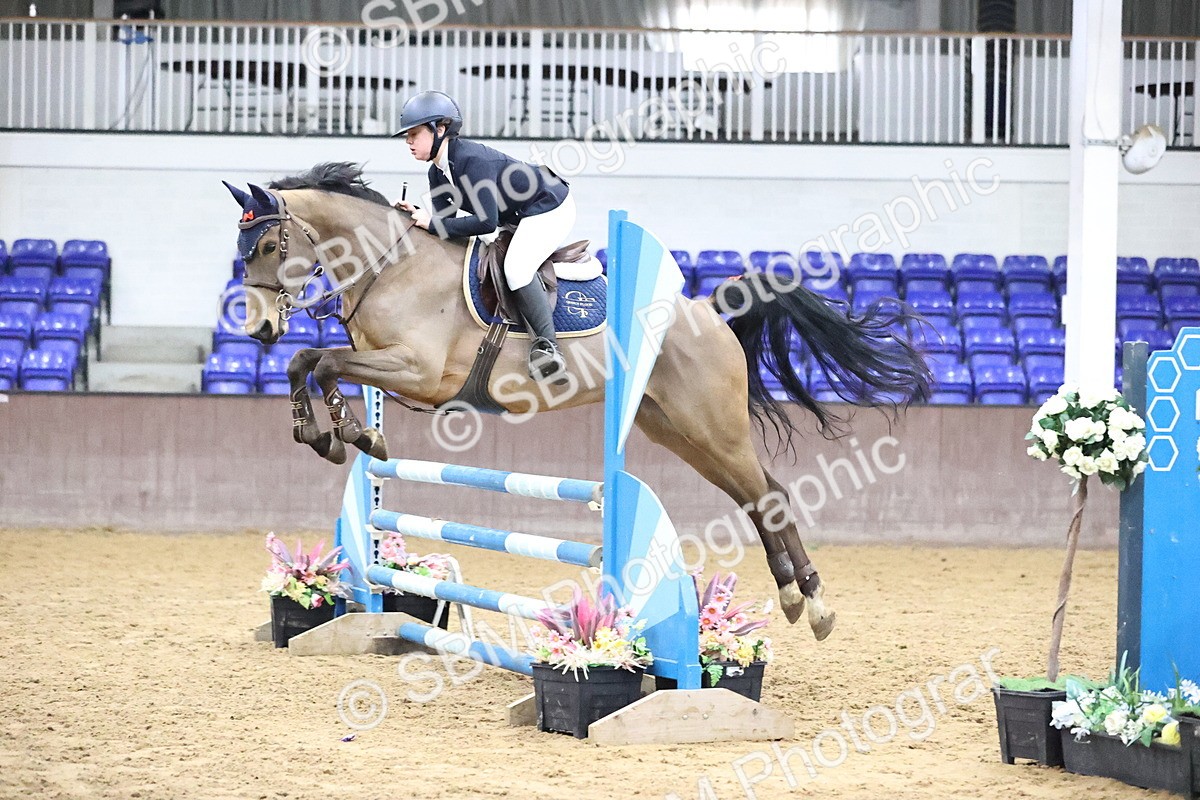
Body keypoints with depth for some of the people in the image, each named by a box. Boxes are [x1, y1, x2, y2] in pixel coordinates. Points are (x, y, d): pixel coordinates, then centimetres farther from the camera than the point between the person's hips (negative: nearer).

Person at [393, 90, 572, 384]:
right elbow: (445, 221, -1)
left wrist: (434, 224, -32)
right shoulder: (438, 173, -1)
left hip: (551, 208, -11)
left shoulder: (472, 160, -30)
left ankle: (547, 344, -20)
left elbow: (486, 221, -36)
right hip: (519, 218, 11)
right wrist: (418, 216, -20)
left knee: (516, 266, -29)